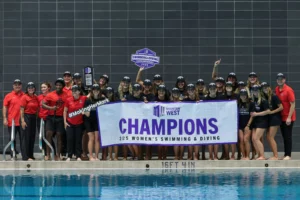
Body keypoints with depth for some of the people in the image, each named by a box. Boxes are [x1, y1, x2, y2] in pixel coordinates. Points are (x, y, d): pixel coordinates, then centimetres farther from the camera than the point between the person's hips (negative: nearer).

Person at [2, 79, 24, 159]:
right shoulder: (9, 96, 3)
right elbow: (5, 108, 2)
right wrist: (5, 119, -6)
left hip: (22, 121, 1)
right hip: (12, 122, -1)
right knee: (12, 139, 4)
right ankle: (13, 155, 10)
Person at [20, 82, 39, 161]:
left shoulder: (36, 97, 10)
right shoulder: (24, 97, -8)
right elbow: (22, 110, -10)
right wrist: (22, 121, -15)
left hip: (33, 117, 7)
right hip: (26, 117, -7)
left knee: (32, 137, 10)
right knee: (26, 137, -5)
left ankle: (31, 155, 18)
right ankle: (25, 156, -5)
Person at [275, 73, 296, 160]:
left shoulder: (288, 90, -13)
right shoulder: (276, 89, 6)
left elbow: (292, 104, -14)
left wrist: (289, 117, -19)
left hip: (288, 118, -6)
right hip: (281, 117, 6)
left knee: (288, 136, -5)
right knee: (284, 136, 9)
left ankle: (288, 155, -3)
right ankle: (286, 154, 13)